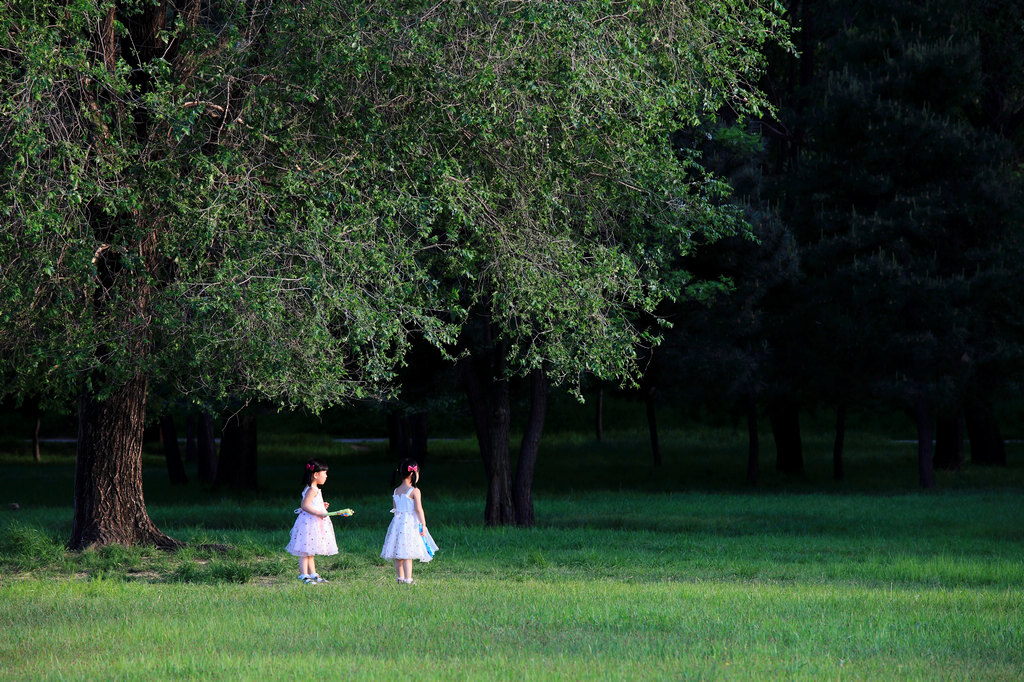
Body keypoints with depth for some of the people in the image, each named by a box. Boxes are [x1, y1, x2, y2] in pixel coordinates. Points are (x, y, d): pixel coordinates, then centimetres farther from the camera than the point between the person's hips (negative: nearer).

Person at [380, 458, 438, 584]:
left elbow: (395, 509, 13)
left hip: (398, 522, 6)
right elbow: (418, 509, -14)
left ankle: (400, 577, 20)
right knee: (408, 554, -7)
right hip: (411, 524, -6)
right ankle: (408, 579, -10)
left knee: (398, 555, 11)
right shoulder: (414, 491, -11)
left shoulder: (396, 491, 8)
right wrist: (423, 525, -10)